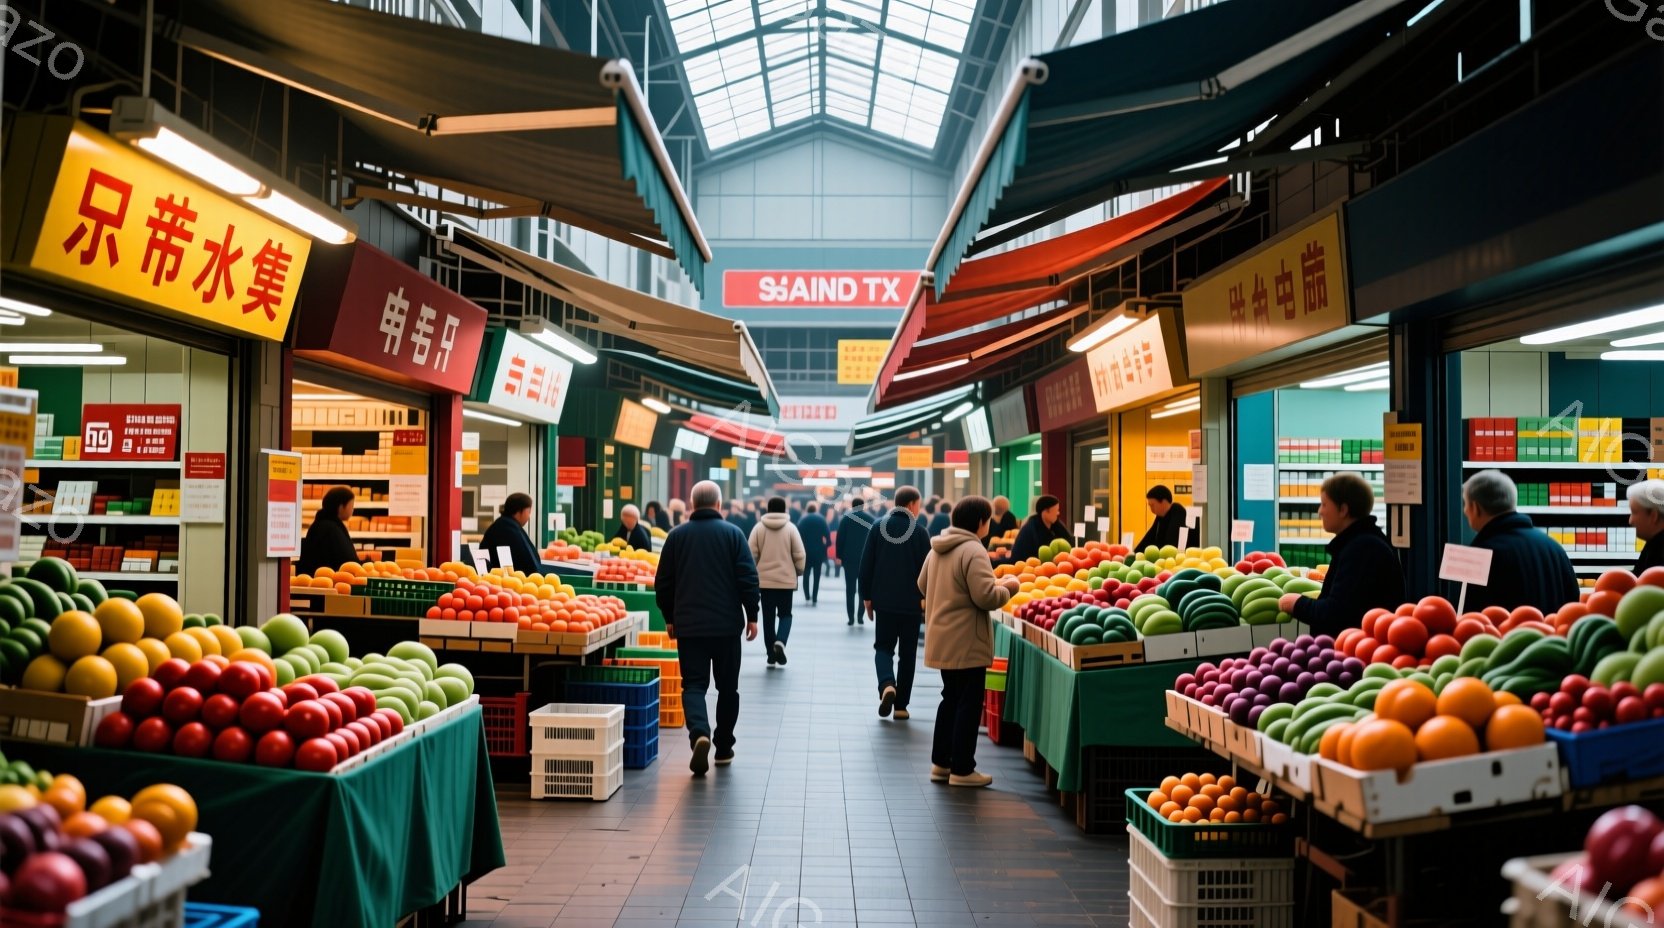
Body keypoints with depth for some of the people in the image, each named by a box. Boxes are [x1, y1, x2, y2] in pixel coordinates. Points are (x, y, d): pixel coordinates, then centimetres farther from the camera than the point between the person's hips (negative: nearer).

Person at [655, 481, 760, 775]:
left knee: (693, 684, 3)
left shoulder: (677, 535, 3)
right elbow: (748, 578, -7)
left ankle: (699, 734, -22)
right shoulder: (732, 533, -3)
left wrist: (669, 618, 18)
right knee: (727, 687, 12)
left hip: (688, 625, 1)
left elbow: (663, 583, 7)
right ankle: (723, 748, 19)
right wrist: (751, 615, 3)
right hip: (727, 624, -1)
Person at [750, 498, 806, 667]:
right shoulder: (790, 528, -4)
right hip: (786, 579, -1)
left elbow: (751, 554, -4)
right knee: (785, 614, 12)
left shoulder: (759, 528, -2)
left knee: (768, 617, 10)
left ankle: (771, 655, 12)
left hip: (765, 580, 1)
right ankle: (780, 642, -14)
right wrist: (799, 571, 13)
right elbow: (800, 555, -5)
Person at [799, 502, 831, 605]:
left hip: (805, 551, 1)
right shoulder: (821, 519, 0)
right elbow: (827, 534, -8)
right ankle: (814, 599, -2)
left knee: (806, 575, 13)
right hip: (818, 551, -1)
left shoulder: (802, 520, 3)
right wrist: (827, 544, 5)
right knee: (816, 576, 3)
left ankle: (807, 597, 9)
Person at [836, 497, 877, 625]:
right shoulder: (870, 519, 2)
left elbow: (840, 538, -2)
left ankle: (851, 617, -3)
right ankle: (860, 616, 1)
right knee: (863, 588, 8)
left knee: (850, 589, 2)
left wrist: (839, 555, 3)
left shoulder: (846, 519, 0)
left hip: (849, 558, -1)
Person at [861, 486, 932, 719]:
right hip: (911, 603, -1)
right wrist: (927, 598, 4)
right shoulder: (919, 531, -6)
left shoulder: (878, 527, 0)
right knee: (908, 653, 10)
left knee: (883, 647, 12)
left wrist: (867, 596, 8)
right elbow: (927, 568, -6)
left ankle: (886, 685, -17)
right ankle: (901, 705, 11)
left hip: (884, 601, 1)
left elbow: (866, 565, 0)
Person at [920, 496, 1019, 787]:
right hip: (966, 643, -9)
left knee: (951, 699, 19)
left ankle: (941, 763, 25)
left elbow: (923, 585, 19)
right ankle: (962, 769, 7)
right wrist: (1008, 587, -6)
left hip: (942, 640, 9)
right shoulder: (973, 551, -19)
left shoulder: (937, 549, 8)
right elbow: (986, 597, -23)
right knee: (969, 703, 1)